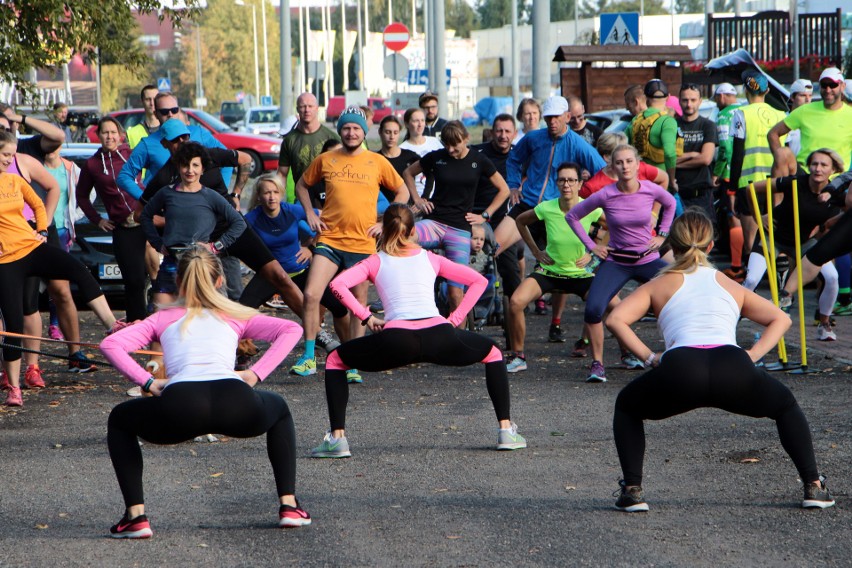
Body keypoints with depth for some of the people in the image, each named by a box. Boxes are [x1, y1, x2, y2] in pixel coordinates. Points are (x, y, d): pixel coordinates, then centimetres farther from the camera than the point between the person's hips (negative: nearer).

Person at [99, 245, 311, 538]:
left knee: (120, 421, 30)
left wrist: (148, 382, 14)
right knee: (279, 409, 37)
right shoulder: (235, 315, 30)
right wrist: (255, 374, 13)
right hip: (237, 407, 1)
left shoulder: (163, 318, 29)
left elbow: (110, 344, 16)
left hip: (179, 409, -1)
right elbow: (291, 329, 17)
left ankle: (136, 516, 14)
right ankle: (289, 505, 25)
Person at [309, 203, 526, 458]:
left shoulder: (376, 262, 19)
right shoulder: (430, 258, 24)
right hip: (440, 338, 1)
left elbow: (337, 284, 2)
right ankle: (506, 430, 21)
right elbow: (479, 281, 21)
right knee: (493, 353, 30)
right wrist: (455, 319, 18)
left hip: (397, 341, -1)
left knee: (335, 361, 22)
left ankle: (337, 438, 7)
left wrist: (366, 317, 9)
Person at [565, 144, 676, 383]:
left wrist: (662, 234, 9)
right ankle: (597, 363, -4)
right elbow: (572, 216, 1)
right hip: (616, 262, -2)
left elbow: (670, 204, 17)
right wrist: (591, 246, -2)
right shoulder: (605, 195, -13)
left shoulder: (651, 190, -8)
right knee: (593, 310, -23)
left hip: (648, 260, 2)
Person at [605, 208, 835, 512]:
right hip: (735, 372, 1)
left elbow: (615, 319, 10)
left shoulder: (659, 285, 25)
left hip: (679, 372, -1)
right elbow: (781, 319, 28)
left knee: (627, 408, 29)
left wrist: (649, 356, 13)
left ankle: (632, 491, 14)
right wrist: (754, 354, 18)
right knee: (786, 406, 31)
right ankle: (813, 486, 18)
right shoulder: (729, 285, 32)